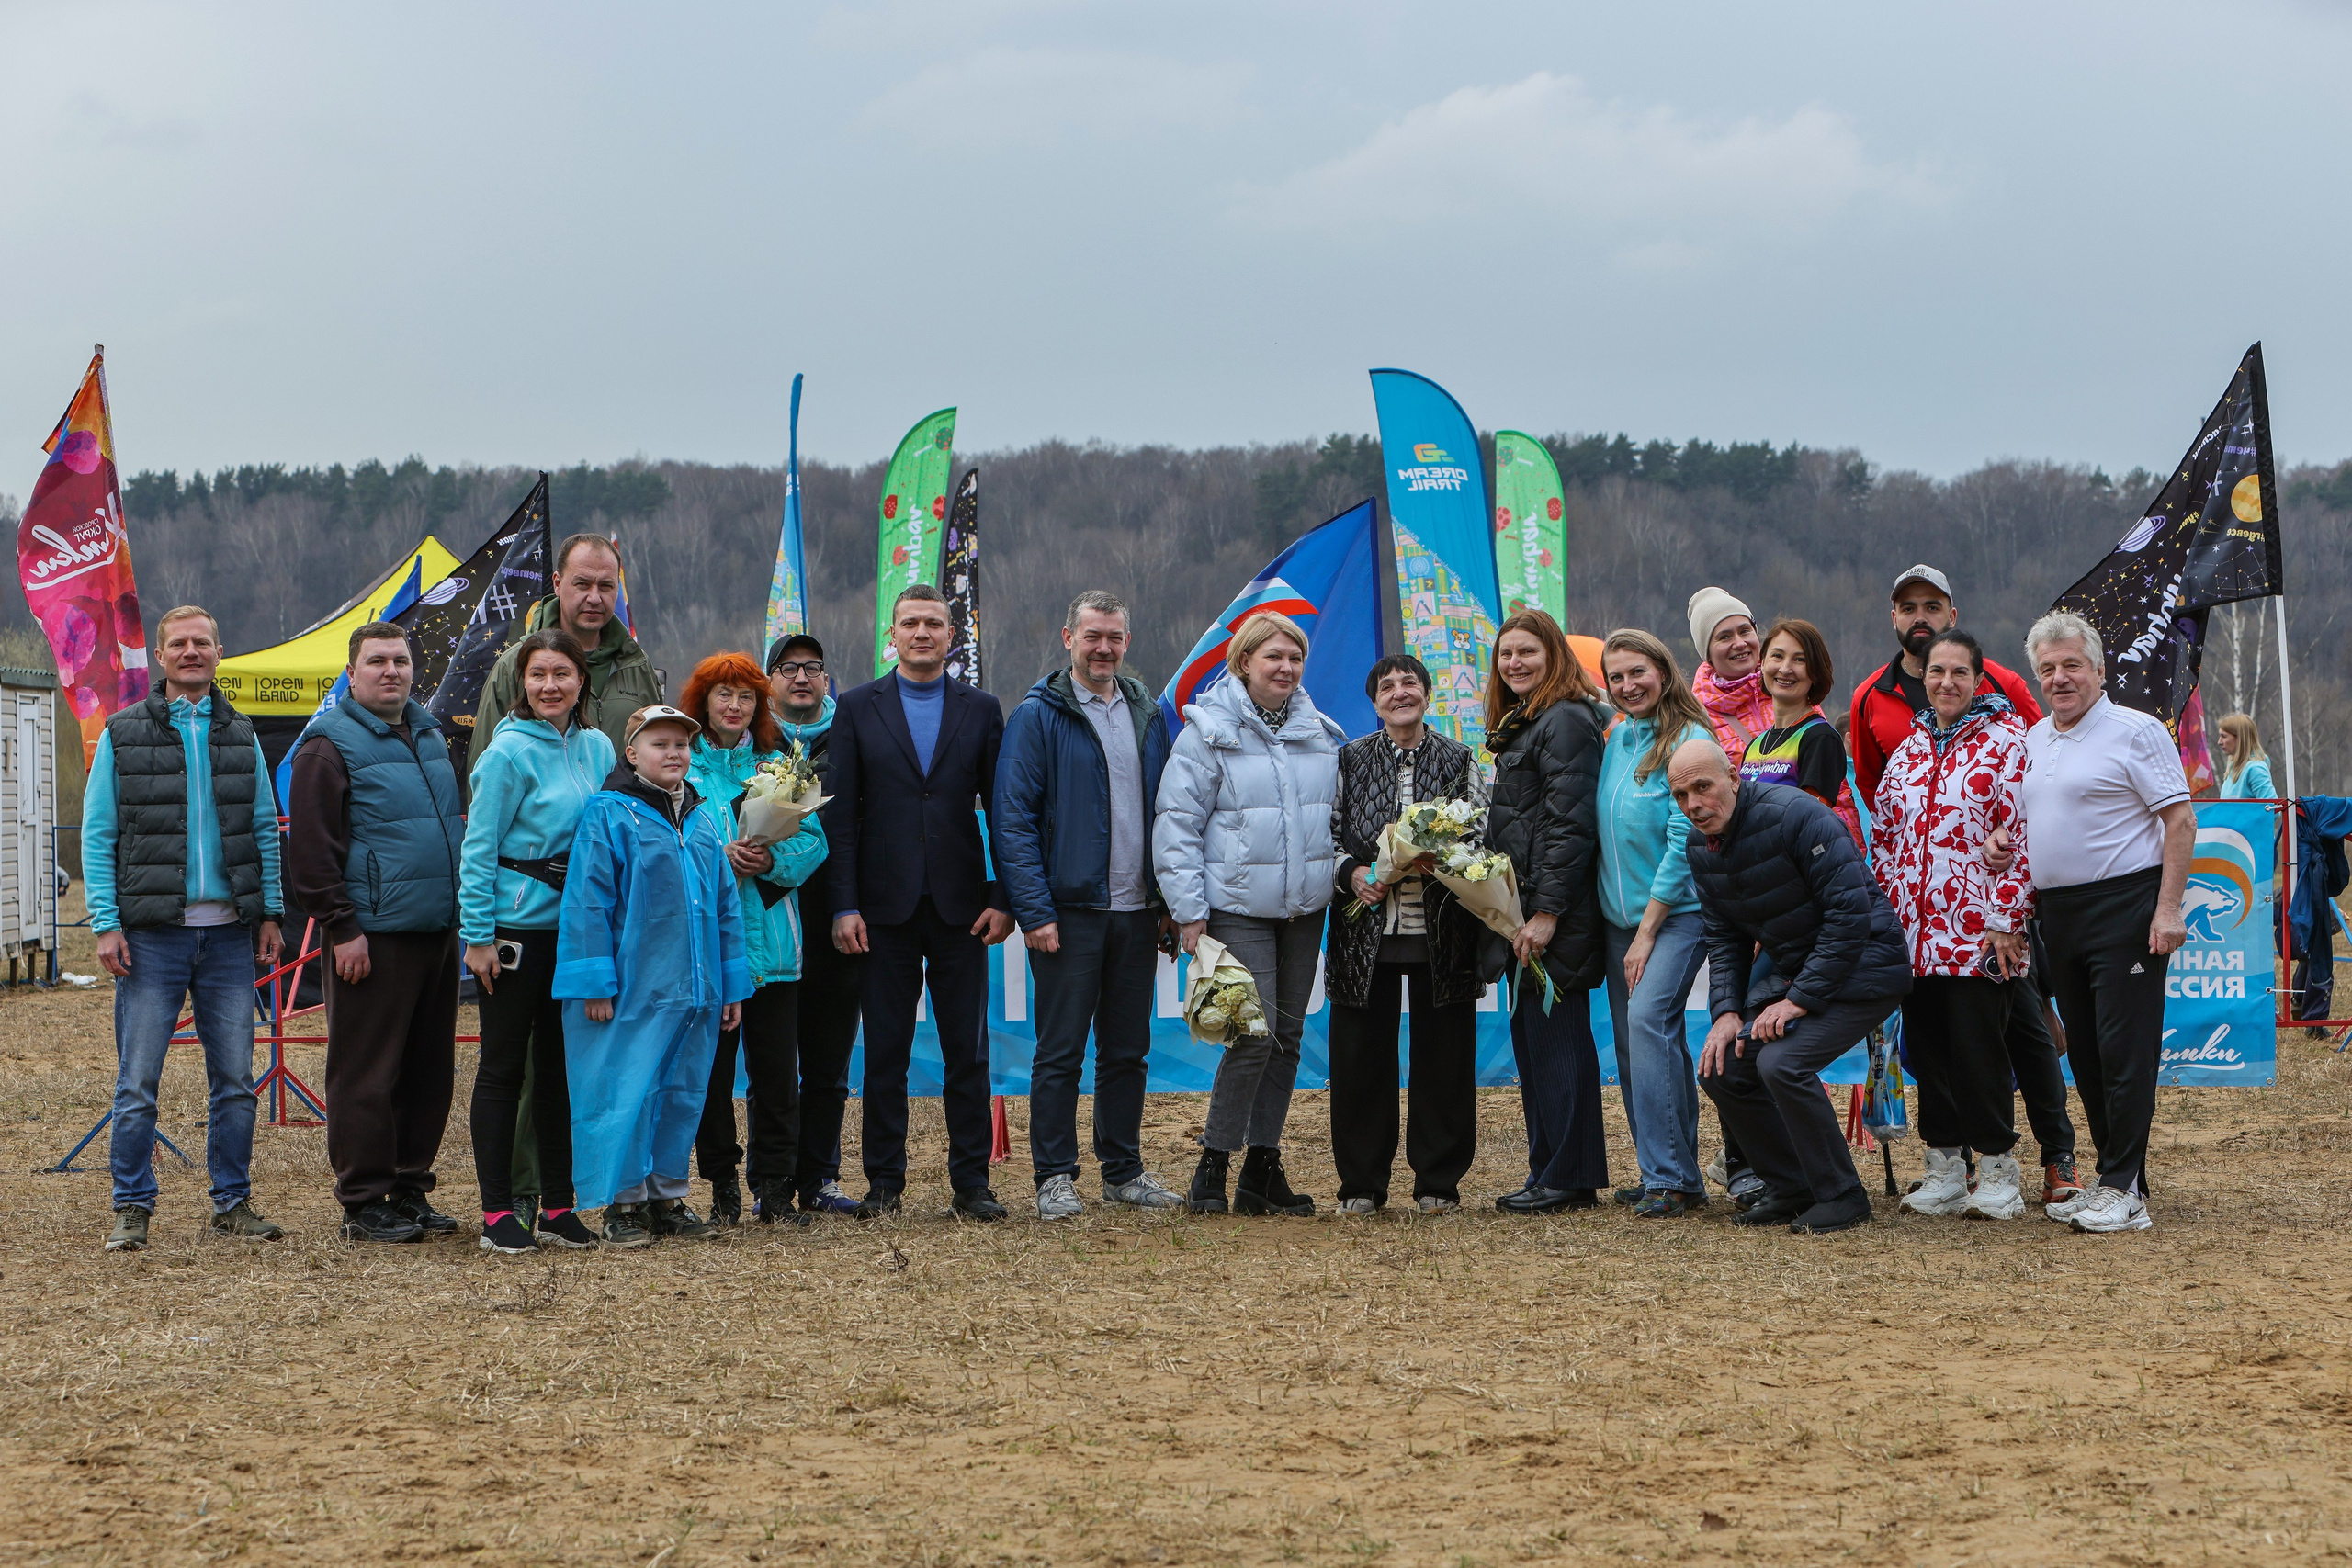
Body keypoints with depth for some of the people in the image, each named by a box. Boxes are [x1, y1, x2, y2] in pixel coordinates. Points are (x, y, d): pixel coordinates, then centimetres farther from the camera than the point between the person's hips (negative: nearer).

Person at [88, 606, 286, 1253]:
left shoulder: (240, 735, 11)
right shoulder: (123, 734, 2)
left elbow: (265, 829, 14)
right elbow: (97, 835, 1)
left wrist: (269, 913, 6)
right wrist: (106, 923, -7)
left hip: (229, 932, 3)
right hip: (153, 933, -3)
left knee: (234, 1079, 5)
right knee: (137, 1083, -3)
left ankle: (233, 1201, 14)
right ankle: (132, 1209, 5)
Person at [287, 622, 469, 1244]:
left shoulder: (429, 735, 17)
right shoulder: (330, 745, -6)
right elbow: (310, 850, -10)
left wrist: (461, 910, 19)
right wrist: (341, 928, -15)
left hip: (438, 934, 7)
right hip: (374, 937, -7)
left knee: (430, 1070, 10)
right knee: (367, 1073, -4)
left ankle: (410, 1190, 19)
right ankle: (363, 1204, 2)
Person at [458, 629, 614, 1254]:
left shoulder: (597, 748, 8)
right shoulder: (509, 752, -9)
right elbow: (478, 849, -9)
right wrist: (477, 936, -14)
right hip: (517, 927, -6)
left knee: (563, 1063, 10)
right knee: (504, 1065, 0)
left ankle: (558, 1207, 17)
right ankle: (497, 1212, 3)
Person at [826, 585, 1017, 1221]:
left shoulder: (980, 709, 7)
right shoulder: (858, 708, 4)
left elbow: (1001, 809, 6)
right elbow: (840, 812, 1)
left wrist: (1004, 898, -2)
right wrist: (845, 905, -6)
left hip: (960, 904, 1)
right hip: (885, 906, -1)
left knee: (968, 1049, 2)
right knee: (885, 1049, 4)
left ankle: (971, 1181, 8)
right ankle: (884, 1181, 11)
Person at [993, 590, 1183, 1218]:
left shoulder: (1149, 715, 11)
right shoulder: (1038, 716, -4)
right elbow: (1013, 820, -9)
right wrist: (1034, 910, -15)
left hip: (1137, 909, 5)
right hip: (1069, 910, -5)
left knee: (1128, 1049, 11)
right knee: (1061, 1051, -2)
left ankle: (1124, 1170, 19)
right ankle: (1055, 1177, 5)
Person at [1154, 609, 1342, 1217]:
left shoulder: (1320, 734, 11)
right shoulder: (1209, 731, -6)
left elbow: (1338, 815, 23)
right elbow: (1176, 821, -7)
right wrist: (1188, 910, -12)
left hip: (1304, 911, 6)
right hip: (1238, 908, -6)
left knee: (1289, 1035, 7)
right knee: (1256, 1031, -14)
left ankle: (1262, 1167, 14)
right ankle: (1213, 1164, -3)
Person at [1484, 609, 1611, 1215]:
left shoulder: (1567, 721, -11)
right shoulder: (1522, 724, 20)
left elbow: (1570, 824, -18)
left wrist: (1547, 911, -21)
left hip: (1557, 911, -10)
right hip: (1525, 909, 10)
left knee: (1556, 1037, -7)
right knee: (1530, 1036, 11)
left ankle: (1567, 1178, -4)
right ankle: (1549, 1171, 16)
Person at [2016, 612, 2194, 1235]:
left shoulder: (2136, 731, -6)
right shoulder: (2033, 740, 15)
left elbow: (2181, 820, -11)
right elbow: (2024, 825, 24)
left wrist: (2168, 908, -17)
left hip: (2124, 906, -8)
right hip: (2058, 914, 8)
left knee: (2126, 1050, -8)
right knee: (2086, 1054, 11)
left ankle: (2125, 1190, -6)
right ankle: (2113, 1181, 18)